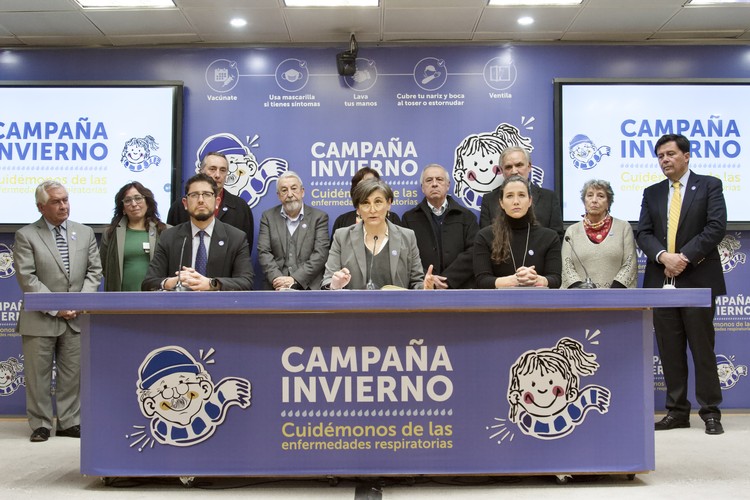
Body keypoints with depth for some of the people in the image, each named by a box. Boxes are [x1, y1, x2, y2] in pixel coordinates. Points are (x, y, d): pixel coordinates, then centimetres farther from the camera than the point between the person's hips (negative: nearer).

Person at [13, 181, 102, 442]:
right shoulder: (26, 235, -1)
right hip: (40, 319, -3)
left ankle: (69, 422, 17)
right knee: (38, 375, 4)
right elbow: (27, 278, -8)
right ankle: (41, 425, 15)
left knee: (73, 373, 7)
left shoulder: (85, 232, 10)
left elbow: (94, 271, 8)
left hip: (76, 317, 3)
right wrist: (55, 308, -13)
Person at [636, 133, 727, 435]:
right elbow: (643, 233, 6)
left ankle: (710, 412, 10)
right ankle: (677, 411, 14)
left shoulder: (709, 186, 4)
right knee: (669, 350, 6)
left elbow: (716, 227, -8)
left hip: (697, 279, -4)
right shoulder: (652, 193, 15)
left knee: (702, 347, 1)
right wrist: (663, 256, -13)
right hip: (661, 280, 4)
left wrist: (684, 256, -16)